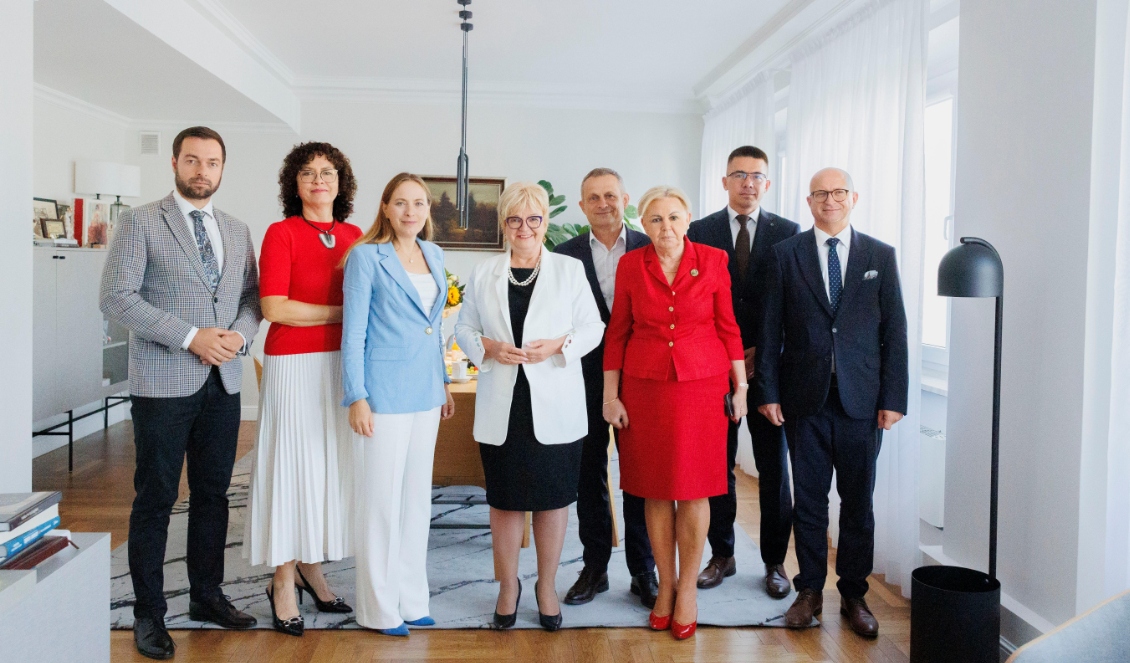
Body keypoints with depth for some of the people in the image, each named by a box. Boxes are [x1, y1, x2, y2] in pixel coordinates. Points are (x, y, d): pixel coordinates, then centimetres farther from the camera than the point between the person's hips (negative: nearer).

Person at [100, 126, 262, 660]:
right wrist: (191, 336, -17)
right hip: (164, 383, -5)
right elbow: (115, 297, -10)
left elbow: (253, 295, 14)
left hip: (223, 382, 5)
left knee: (212, 494, 12)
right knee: (155, 500, 3)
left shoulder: (237, 231, 13)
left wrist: (239, 335, -8)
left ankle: (206, 596, 27)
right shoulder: (140, 222, -2)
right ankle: (148, 613, 16)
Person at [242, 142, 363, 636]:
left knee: (332, 463, 10)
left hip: (342, 364, 5)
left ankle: (312, 568, 27)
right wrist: (342, 312, -12)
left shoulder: (354, 236, 10)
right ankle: (283, 584, 16)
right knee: (292, 463, 1)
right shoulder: (281, 233, -4)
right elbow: (274, 308, -12)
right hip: (295, 365, -5)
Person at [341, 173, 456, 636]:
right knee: (382, 498, 1)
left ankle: (411, 599, 26)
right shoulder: (366, 256, -6)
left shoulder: (434, 255, 11)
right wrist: (357, 397, -13)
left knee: (417, 494, 13)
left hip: (425, 393, 6)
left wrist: (444, 382, 17)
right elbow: (353, 332, -8)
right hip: (383, 393, -6)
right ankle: (379, 608, 15)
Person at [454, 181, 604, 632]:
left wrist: (557, 345, -14)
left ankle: (547, 586, 26)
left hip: (555, 408, -1)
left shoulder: (570, 270, 3)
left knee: (553, 498, 7)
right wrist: (489, 347, -10)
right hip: (501, 408, 1)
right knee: (504, 500, 8)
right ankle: (508, 585, 27)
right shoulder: (483, 274, 8)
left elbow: (592, 327, 3)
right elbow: (464, 329, 11)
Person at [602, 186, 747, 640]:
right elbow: (617, 331, 5)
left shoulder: (713, 261, -1)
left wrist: (740, 386, 4)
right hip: (645, 386, 1)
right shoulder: (630, 265, 1)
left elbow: (727, 326, 4)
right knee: (655, 489, 7)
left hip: (702, 384, -1)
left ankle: (687, 589, 19)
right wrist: (610, 395, 2)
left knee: (693, 490, 3)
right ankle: (665, 586, 23)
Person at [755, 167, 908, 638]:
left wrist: (893, 398, -2)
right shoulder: (786, 254, 5)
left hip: (861, 401, 1)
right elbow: (771, 329, 3)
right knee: (808, 499, 7)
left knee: (858, 501, 8)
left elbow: (895, 331, 4)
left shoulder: (881, 256, 6)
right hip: (805, 399, 0)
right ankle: (810, 591, 22)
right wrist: (767, 391, -2)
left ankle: (853, 594, 23)